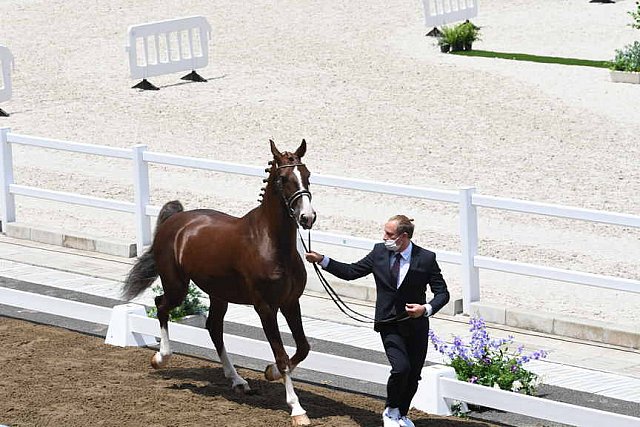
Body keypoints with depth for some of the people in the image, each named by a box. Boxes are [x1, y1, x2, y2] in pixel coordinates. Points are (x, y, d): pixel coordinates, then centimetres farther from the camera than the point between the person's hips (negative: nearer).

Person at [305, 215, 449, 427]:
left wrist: (426, 308, -24)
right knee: (401, 368, -20)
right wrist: (322, 260, -1)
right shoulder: (379, 252, -1)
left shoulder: (426, 258, -8)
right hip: (389, 325, 0)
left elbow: (442, 293, -6)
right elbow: (351, 272, 7)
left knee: (413, 375, 8)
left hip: (416, 324, 0)